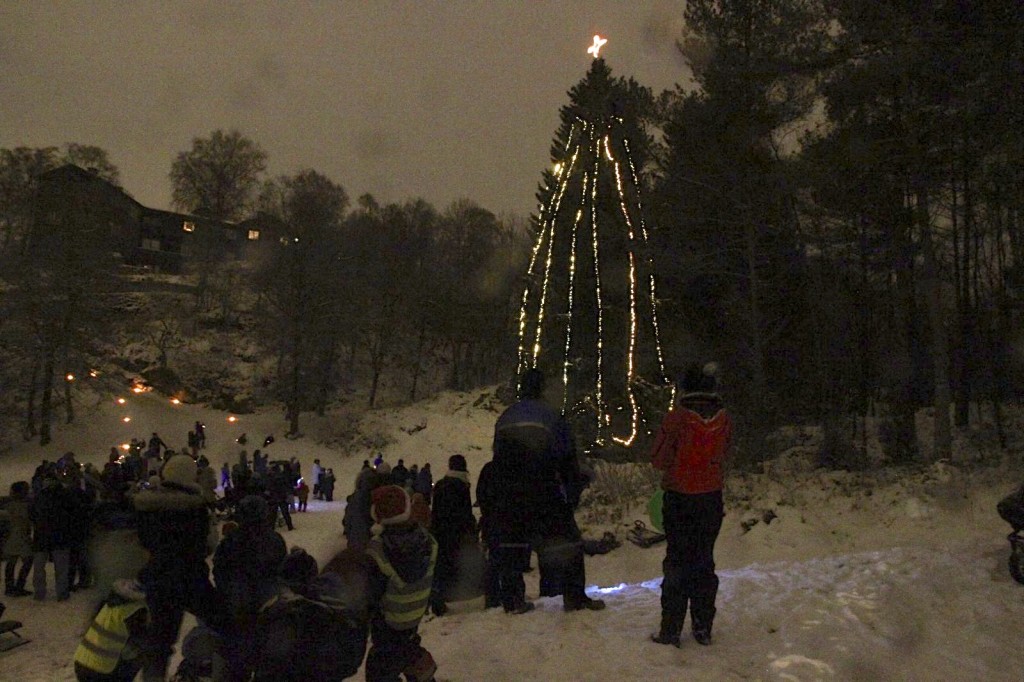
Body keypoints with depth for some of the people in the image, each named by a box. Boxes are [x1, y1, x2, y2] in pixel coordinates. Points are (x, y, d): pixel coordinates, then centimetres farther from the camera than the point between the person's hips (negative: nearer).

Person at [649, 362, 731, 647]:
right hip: (712, 498, 4)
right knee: (704, 561, 15)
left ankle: (671, 630, 9)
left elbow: (659, 460, -11)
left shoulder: (677, 418, -18)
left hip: (679, 498, -3)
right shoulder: (723, 418, -5)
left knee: (677, 561, 7)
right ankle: (703, 628, 20)